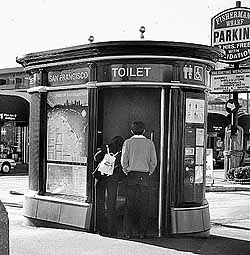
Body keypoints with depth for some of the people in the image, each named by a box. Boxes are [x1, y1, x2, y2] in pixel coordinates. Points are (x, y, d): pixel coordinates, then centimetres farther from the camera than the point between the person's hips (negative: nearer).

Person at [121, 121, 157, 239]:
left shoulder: (128, 142, 2)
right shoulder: (149, 143, 4)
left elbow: (124, 161, -2)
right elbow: (154, 162, 1)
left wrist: (126, 172, 11)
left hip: (131, 175, 0)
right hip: (145, 176, 0)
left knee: (130, 205, 4)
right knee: (144, 205, 5)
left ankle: (128, 232, 4)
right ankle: (142, 232, 7)